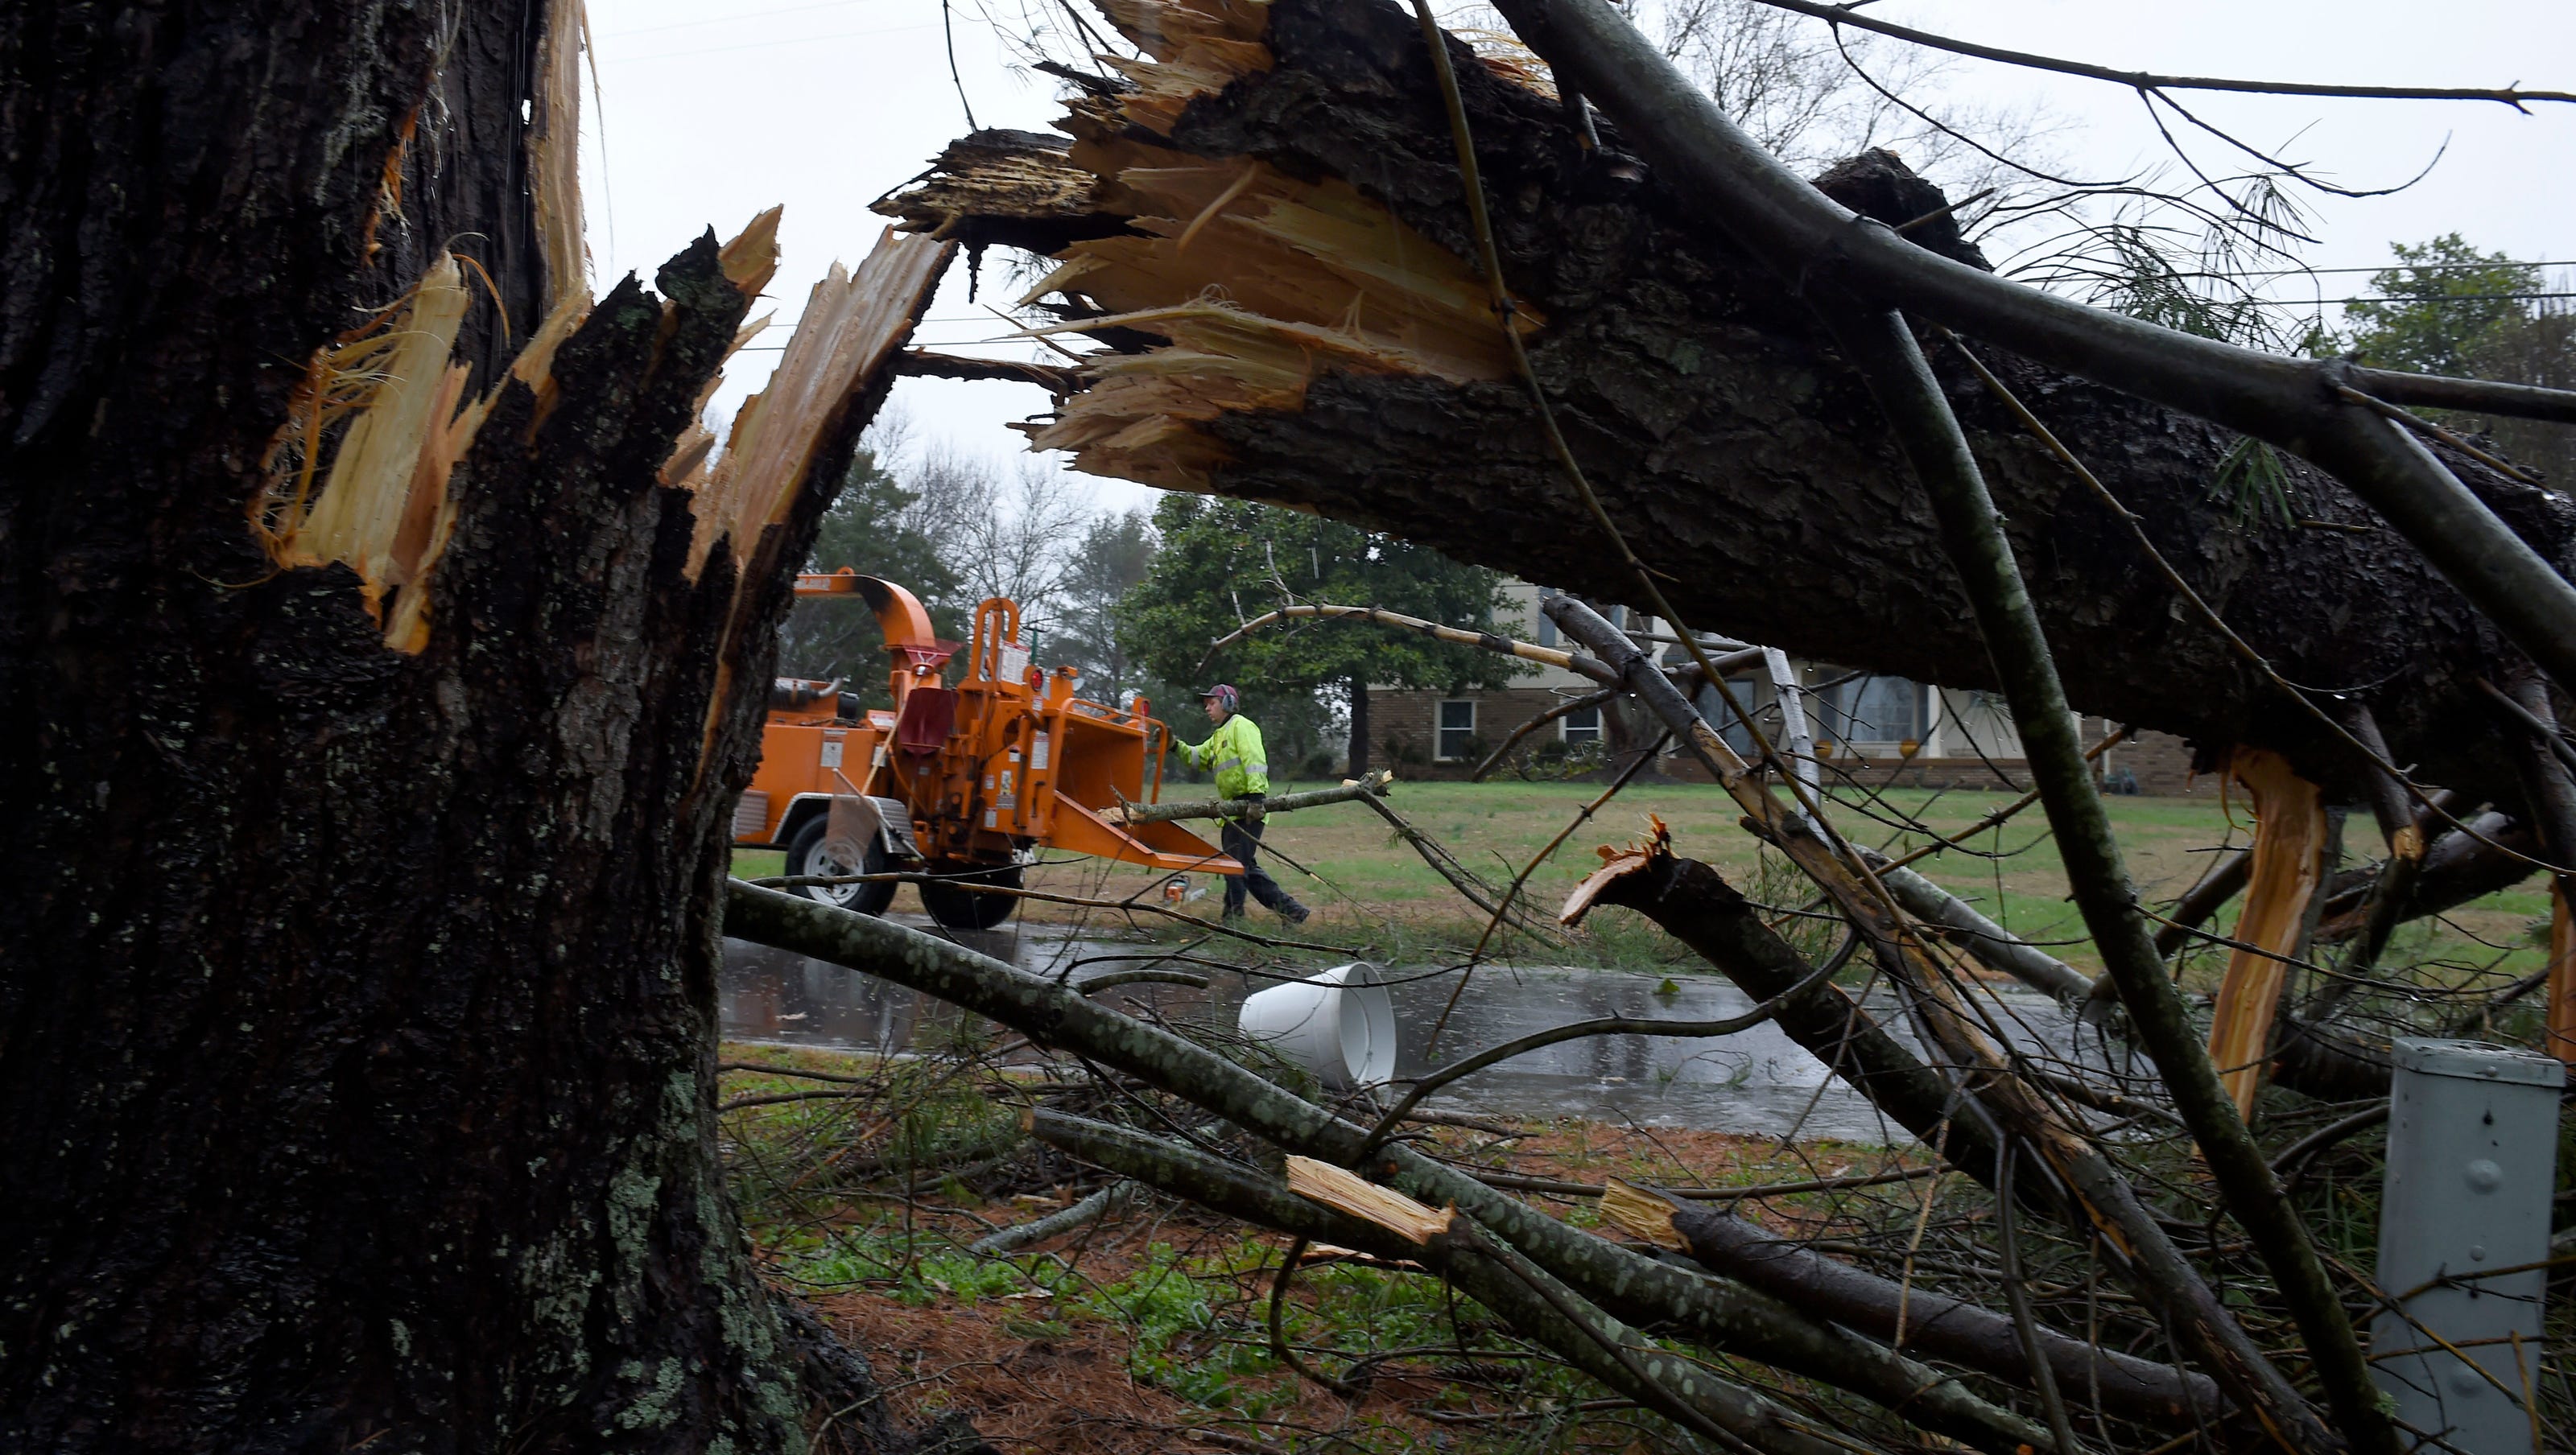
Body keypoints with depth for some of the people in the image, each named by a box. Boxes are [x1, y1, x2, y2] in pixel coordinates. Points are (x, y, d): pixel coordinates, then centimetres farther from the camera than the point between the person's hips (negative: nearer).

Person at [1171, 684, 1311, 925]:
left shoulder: (1241, 726, -5)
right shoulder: (1219, 735, 26)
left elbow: (1255, 760, -18)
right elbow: (1197, 757, 20)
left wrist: (1256, 793, -30)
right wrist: (1175, 746, 4)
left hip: (1248, 807, -10)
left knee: (1236, 862, -7)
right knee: (1246, 867, 12)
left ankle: (1233, 915, -2)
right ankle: (1289, 908, 14)